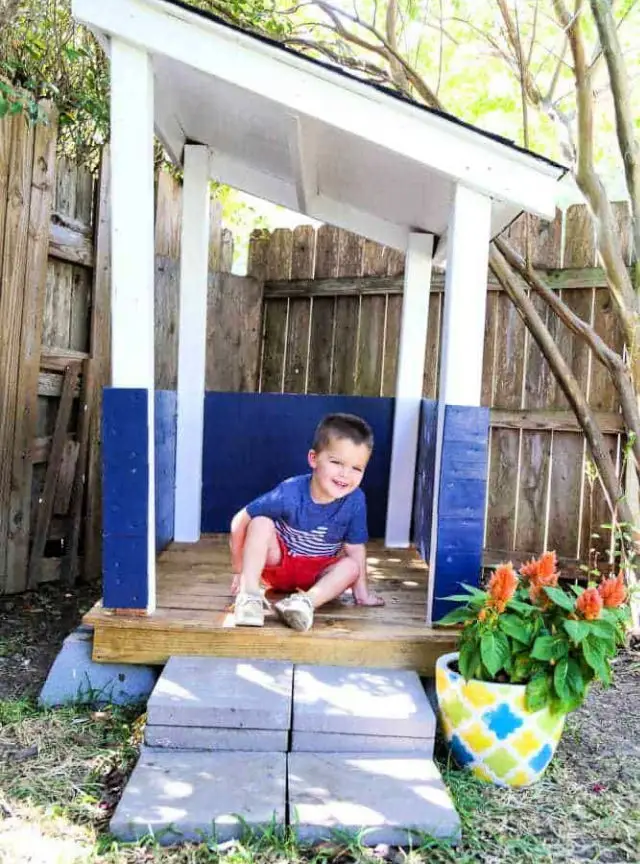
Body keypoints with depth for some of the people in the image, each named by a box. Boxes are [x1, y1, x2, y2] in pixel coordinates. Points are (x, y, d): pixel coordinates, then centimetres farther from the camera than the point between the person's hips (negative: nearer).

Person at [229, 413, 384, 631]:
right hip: (277, 562, -2)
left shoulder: (356, 501, -21)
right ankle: (249, 594, -31)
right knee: (261, 523, -27)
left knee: (351, 566, -24)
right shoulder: (290, 493, -27)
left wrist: (361, 591, -6)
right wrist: (239, 570, -12)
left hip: (316, 573, 2)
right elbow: (240, 521, -19)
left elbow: (355, 548, -9)